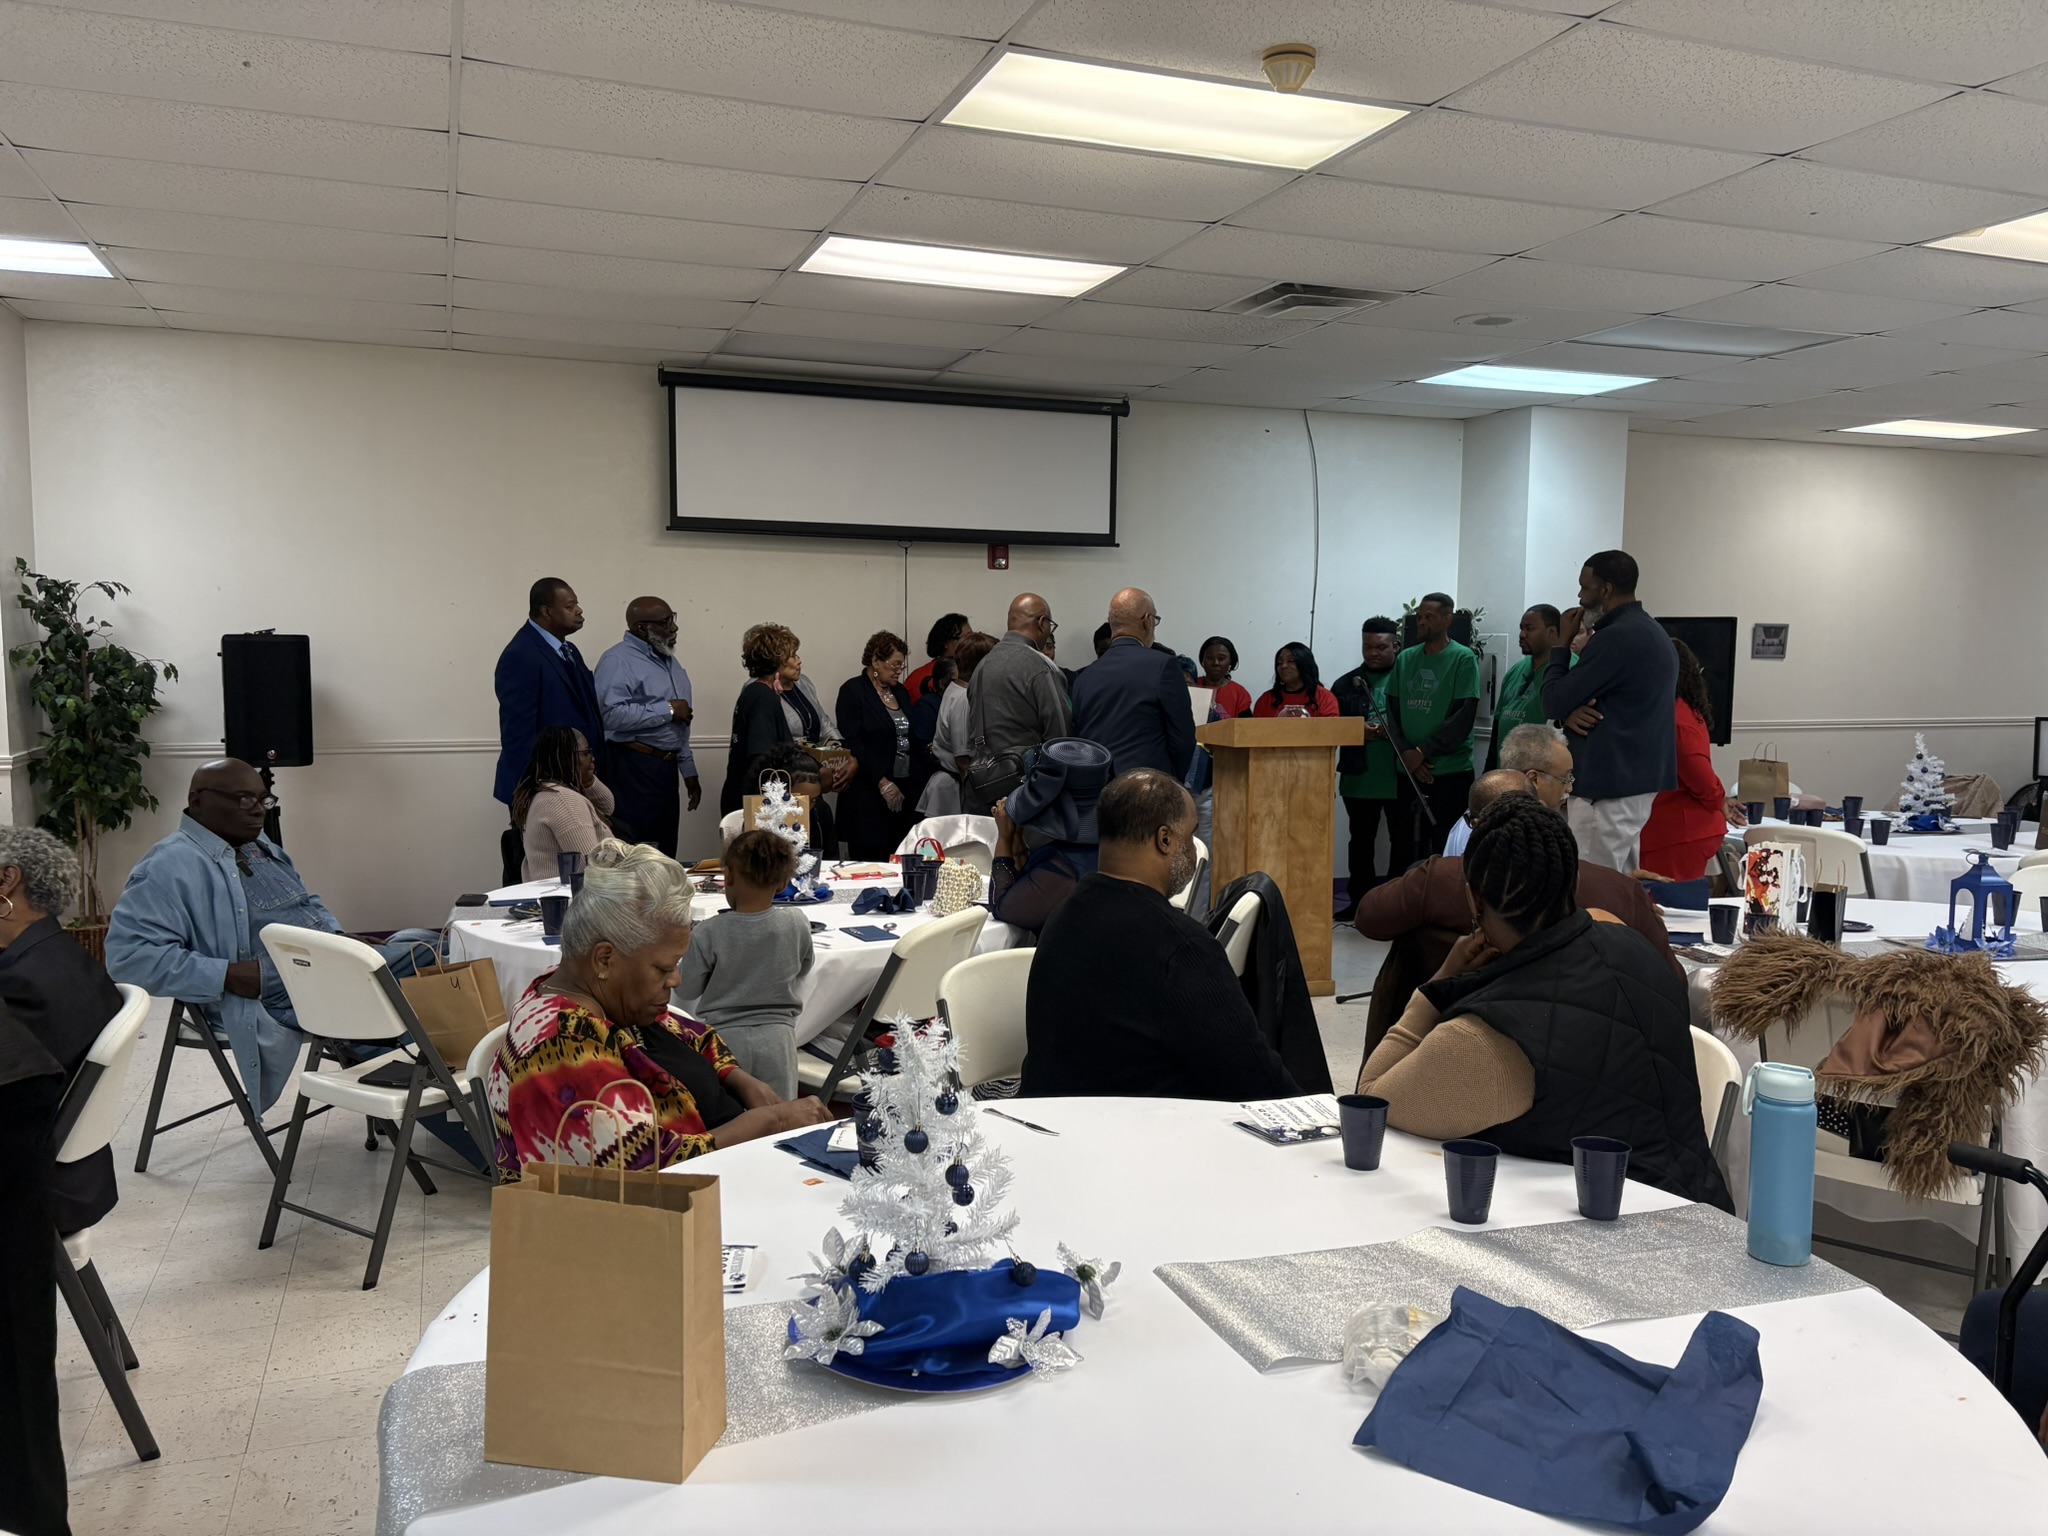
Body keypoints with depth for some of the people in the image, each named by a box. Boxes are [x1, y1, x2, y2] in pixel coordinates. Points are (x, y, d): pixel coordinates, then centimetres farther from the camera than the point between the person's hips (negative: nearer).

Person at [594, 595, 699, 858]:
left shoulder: (669, 660, 18)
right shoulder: (618, 661, -11)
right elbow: (613, 714, -27)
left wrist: (688, 771, 20)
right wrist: (668, 709, -18)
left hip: (667, 767, 9)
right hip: (634, 769, -9)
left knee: (665, 853, 11)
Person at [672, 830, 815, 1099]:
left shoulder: (709, 933, -16)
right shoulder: (797, 924, -10)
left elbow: (687, 989, -4)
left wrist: (672, 964, 14)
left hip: (725, 1036, -1)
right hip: (777, 1036, 2)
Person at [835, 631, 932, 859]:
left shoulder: (901, 691, 17)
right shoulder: (853, 691, -4)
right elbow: (853, 745, -12)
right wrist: (883, 783, -15)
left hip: (907, 791, 6)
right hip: (870, 795, -6)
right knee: (871, 859, -6)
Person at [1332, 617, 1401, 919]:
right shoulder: (1346, 684, 9)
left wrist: (1392, 730, -20)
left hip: (1400, 778, -3)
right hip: (1359, 778, 3)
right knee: (1361, 841, 10)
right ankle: (1359, 902, 18)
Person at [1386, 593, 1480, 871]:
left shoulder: (1463, 659, -4)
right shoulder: (1405, 659, 10)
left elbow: (1464, 716, -10)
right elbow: (1392, 710, 9)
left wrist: (1423, 751, -12)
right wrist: (1405, 752, -6)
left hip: (1450, 771, -4)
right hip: (1408, 770, 4)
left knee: (1444, 852, -1)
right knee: (1404, 848, 6)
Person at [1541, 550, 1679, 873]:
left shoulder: (1616, 637, -18)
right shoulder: (1652, 631, 15)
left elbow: (1553, 701, -15)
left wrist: (1563, 643, -1)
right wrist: (1571, 711, -5)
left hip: (1609, 785, -10)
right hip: (1639, 779, 10)